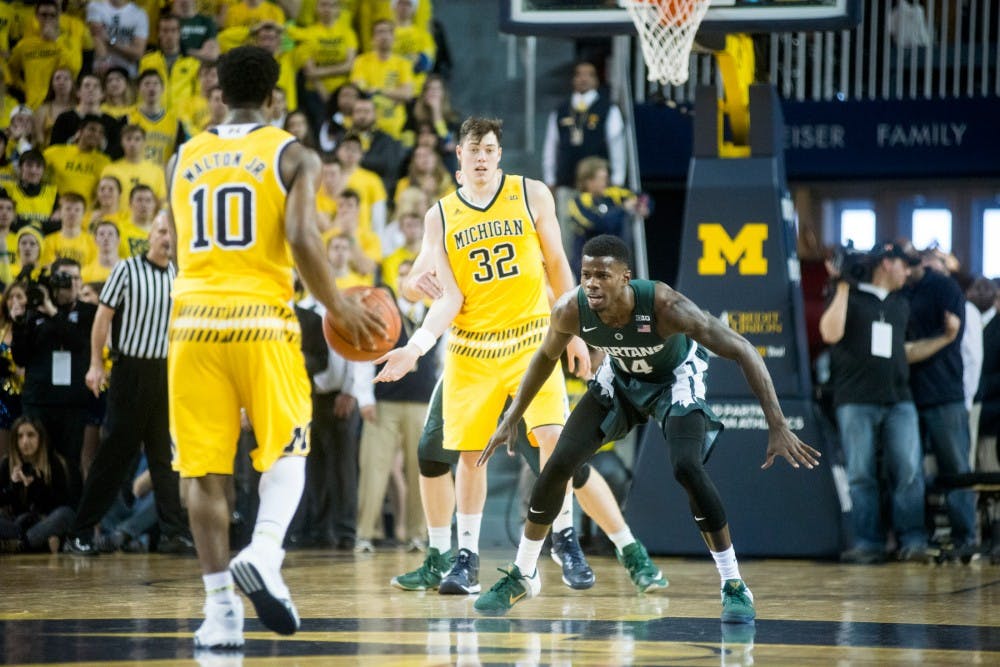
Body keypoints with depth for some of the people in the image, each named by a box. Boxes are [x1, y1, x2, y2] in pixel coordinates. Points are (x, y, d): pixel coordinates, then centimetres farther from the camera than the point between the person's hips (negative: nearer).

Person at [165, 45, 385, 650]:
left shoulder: (183, 160, 13)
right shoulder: (293, 156, 2)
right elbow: (301, 238, -12)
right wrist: (339, 307, 0)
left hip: (193, 322, 3)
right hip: (262, 319, -3)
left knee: (205, 470, 4)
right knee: (285, 450, 10)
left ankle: (220, 606, -2)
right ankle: (265, 553, -15)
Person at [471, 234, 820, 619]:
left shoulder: (664, 306, -40)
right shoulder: (571, 310, -28)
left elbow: (742, 352, -36)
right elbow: (547, 356, -2)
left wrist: (777, 427, -41)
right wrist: (513, 418, -1)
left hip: (676, 378, -4)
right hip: (620, 376, 4)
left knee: (687, 468, -27)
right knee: (559, 464, -3)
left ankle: (734, 586, -14)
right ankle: (522, 576, 17)